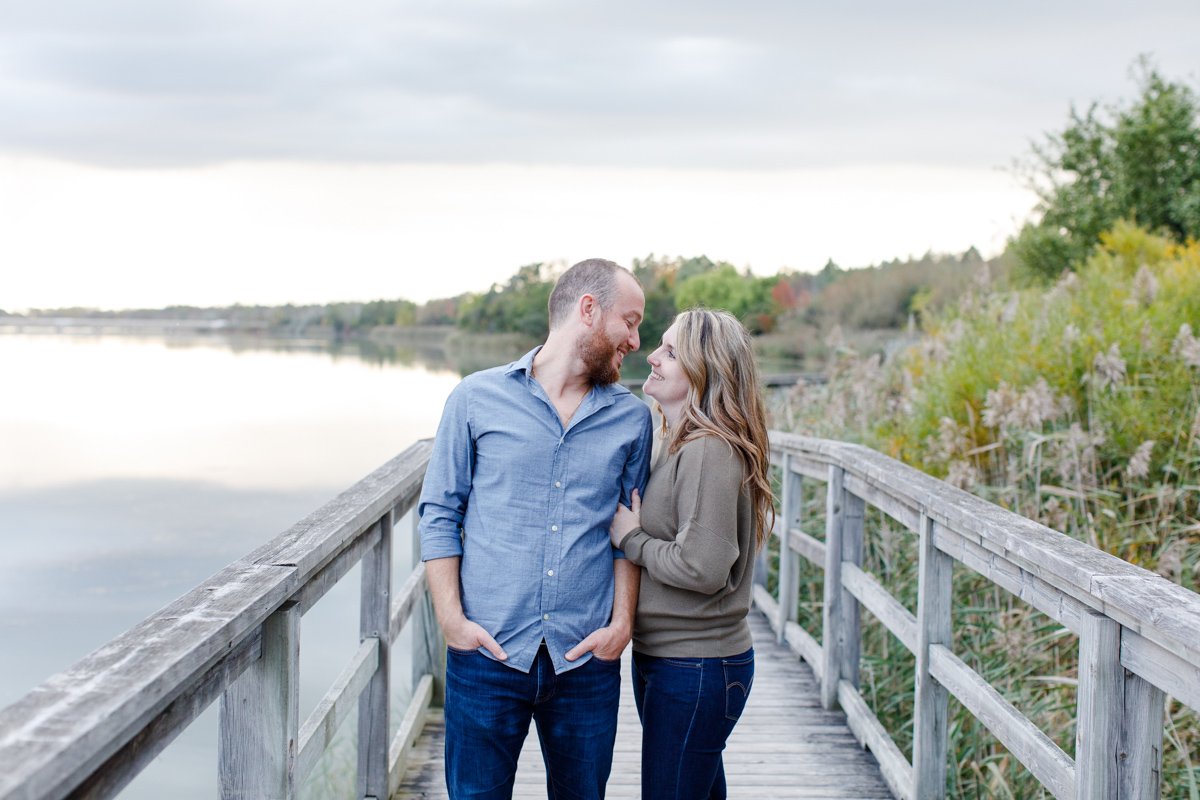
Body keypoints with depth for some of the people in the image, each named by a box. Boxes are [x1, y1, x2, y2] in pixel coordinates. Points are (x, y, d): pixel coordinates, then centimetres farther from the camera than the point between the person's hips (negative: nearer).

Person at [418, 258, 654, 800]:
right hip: (487, 654, -2)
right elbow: (439, 514, 2)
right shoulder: (476, 398, 1)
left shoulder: (631, 418, 7)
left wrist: (622, 621, -1)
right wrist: (450, 616, -7)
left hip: (588, 661, 2)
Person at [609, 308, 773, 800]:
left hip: (696, 669, -10)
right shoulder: (677, 445, 10)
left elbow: (702, 566, -25)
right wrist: (632, 532, 0)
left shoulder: (710, 452, -20)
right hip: (664, 657, 10)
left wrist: (631, 540, -13)